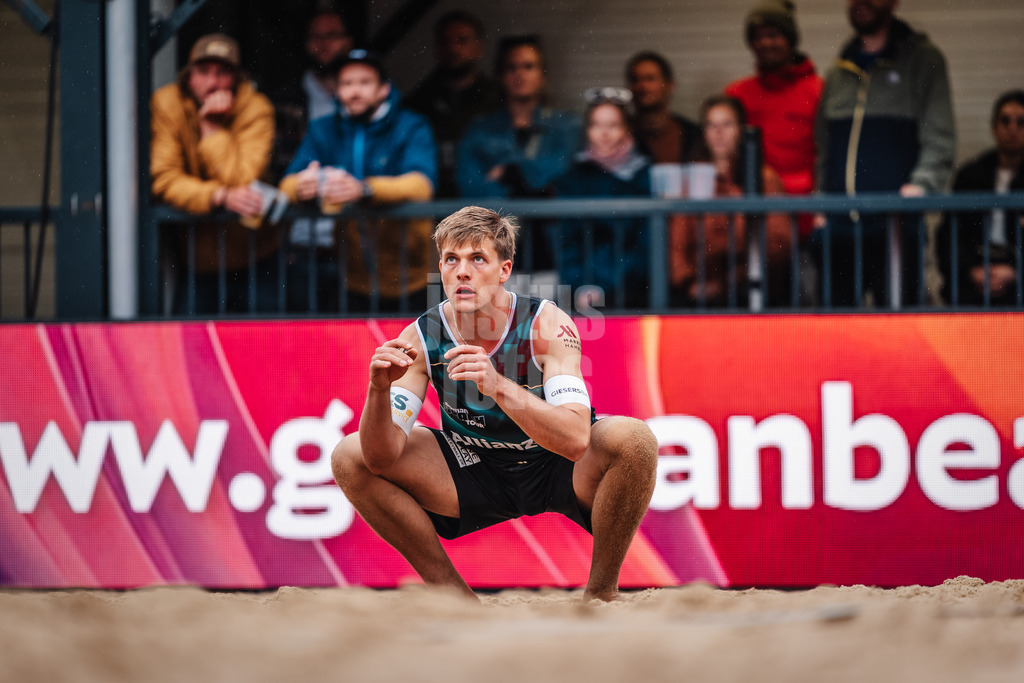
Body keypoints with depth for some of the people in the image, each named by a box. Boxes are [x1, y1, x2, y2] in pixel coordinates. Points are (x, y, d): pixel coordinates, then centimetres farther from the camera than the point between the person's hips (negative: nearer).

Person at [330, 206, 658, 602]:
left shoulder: (547, 326, -25)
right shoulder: (420, 339, -17)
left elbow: (575, 441, -38)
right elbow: (381, 458, -21)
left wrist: (499, 387, -51)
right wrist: (378, 390, -41)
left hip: (558, 470, -3)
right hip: (476, 476, 3)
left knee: (632, 440, -33)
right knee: (349, 458, -14)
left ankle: (602, 592, -10)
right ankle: (451, 593, 0)